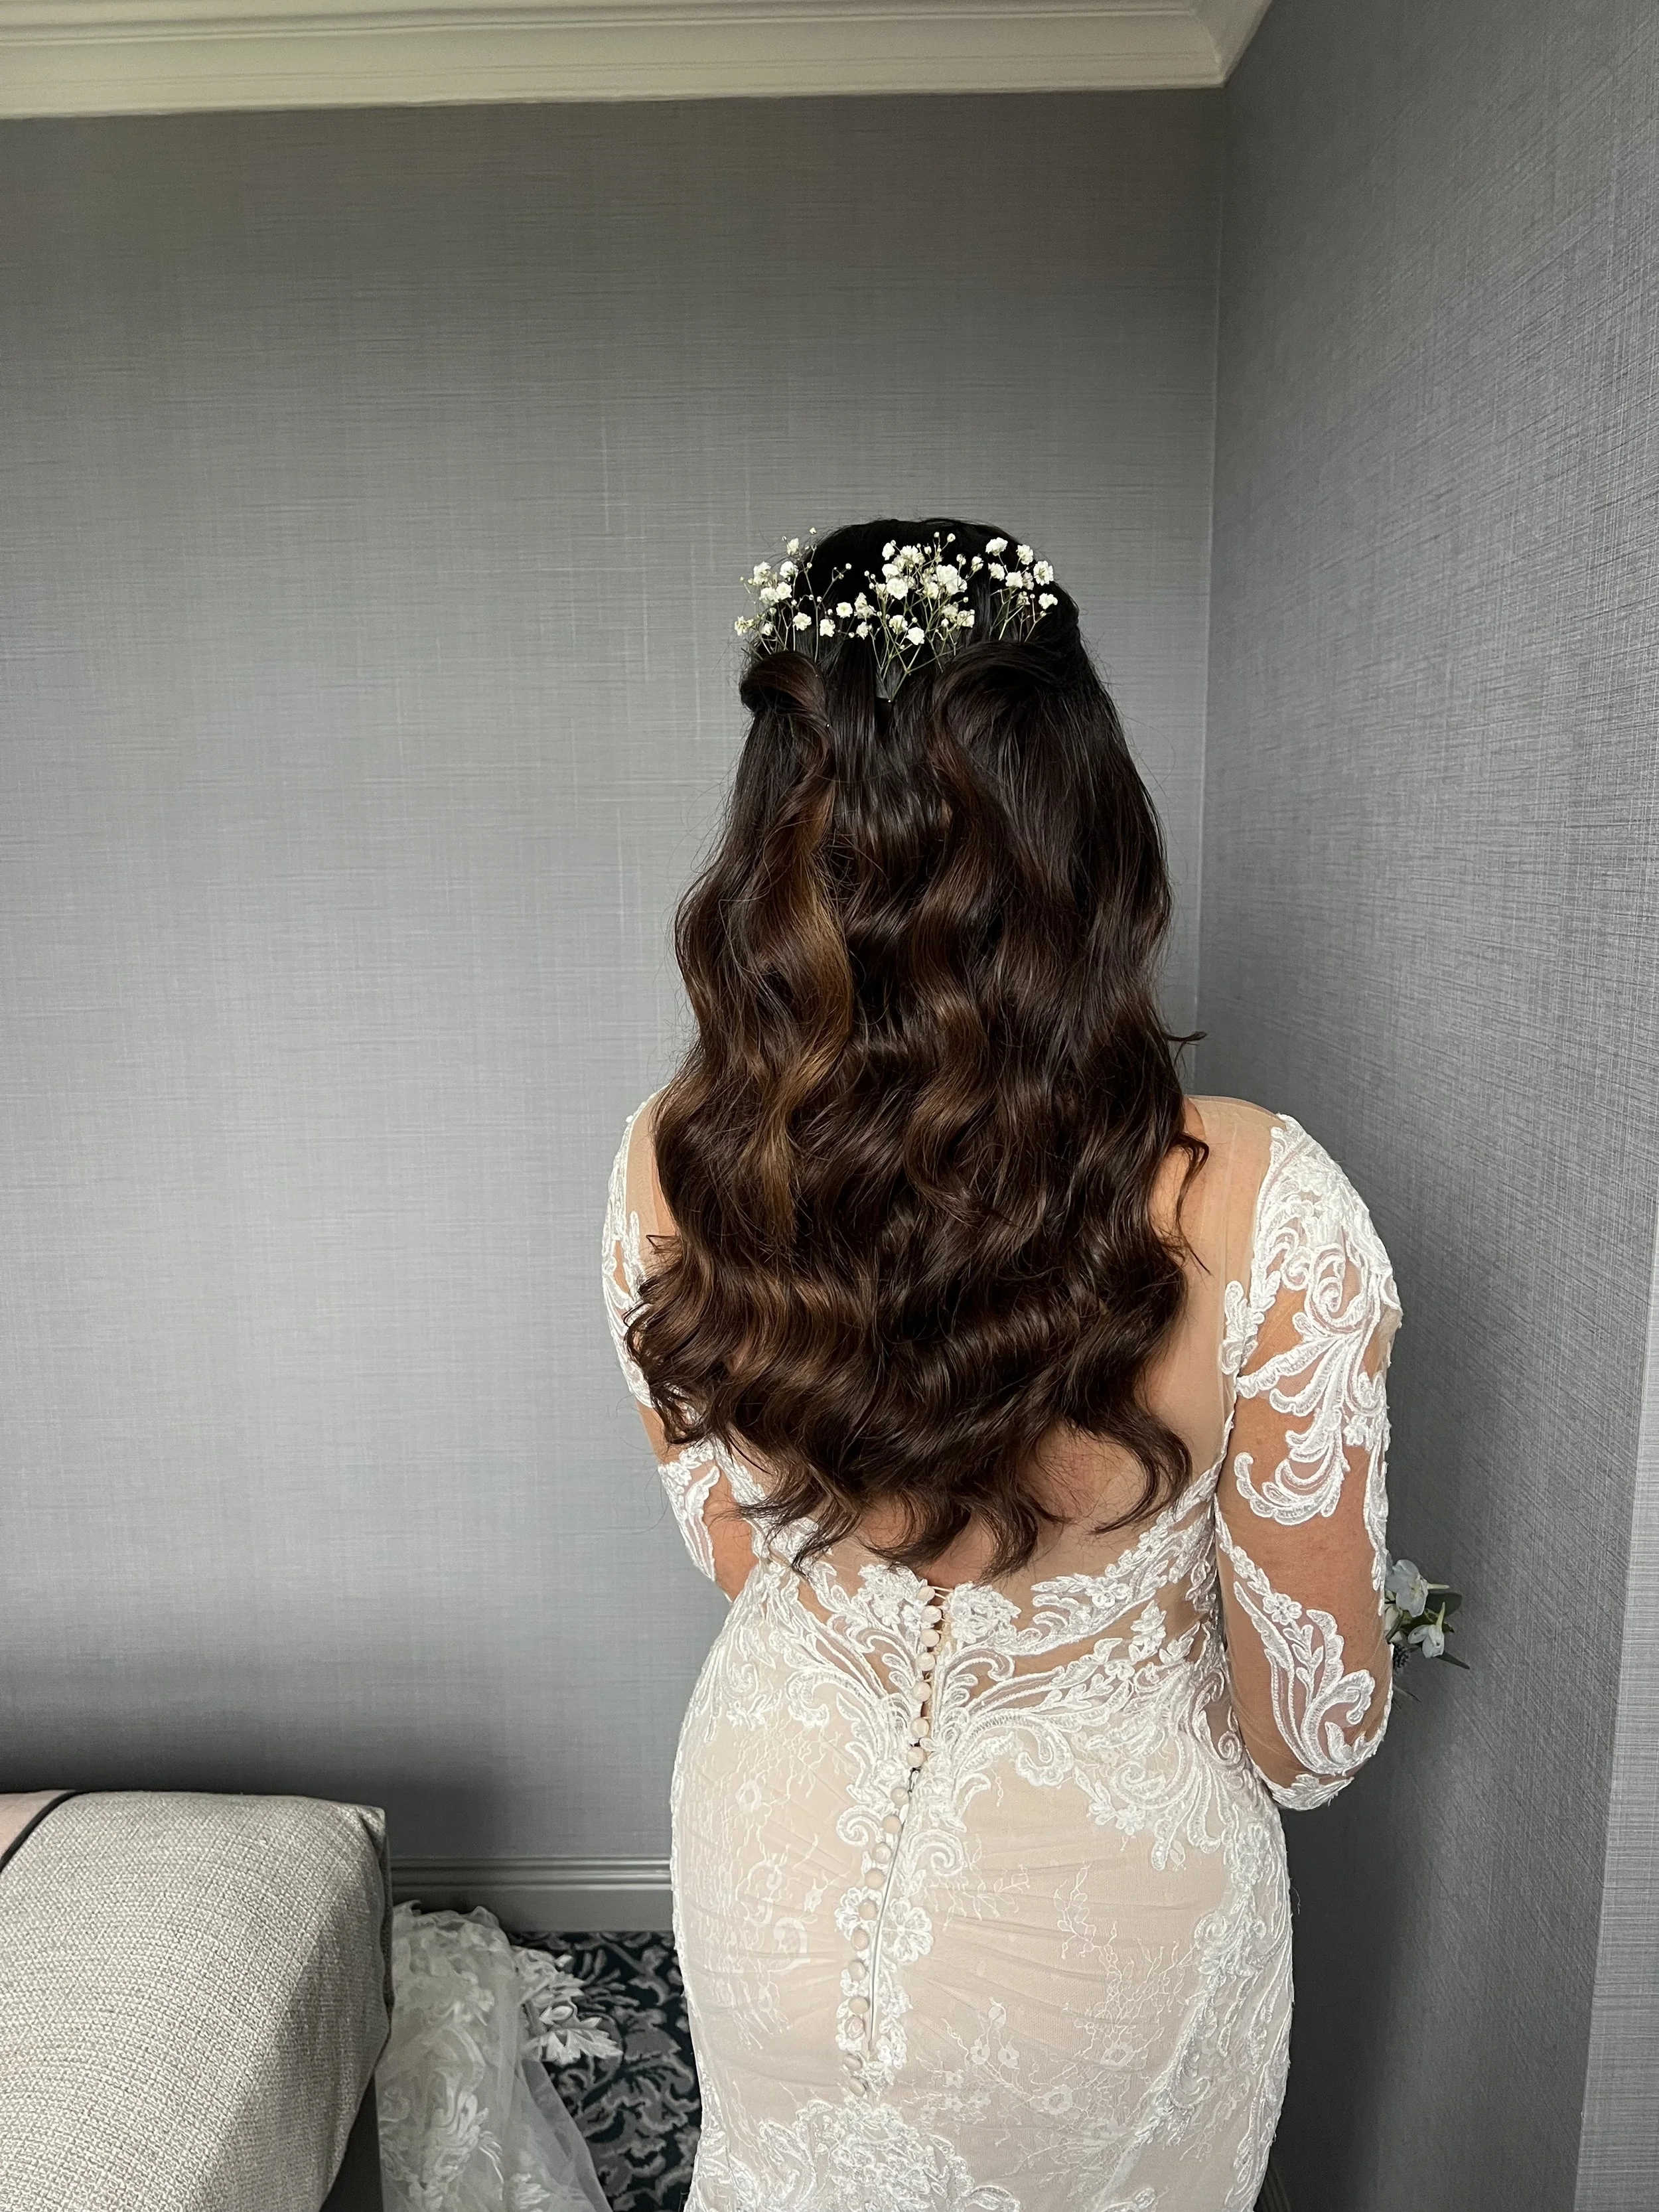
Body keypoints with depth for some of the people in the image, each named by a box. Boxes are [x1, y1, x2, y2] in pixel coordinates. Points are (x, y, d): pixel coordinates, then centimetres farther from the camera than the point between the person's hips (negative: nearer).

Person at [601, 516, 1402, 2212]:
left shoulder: (673, 1167, -22)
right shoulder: (1259, 1211, -32)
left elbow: (739, 1551, -5)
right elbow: (1314, 1719, -17)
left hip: (788, 1851, 2)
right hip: (1108, 1897, -1)